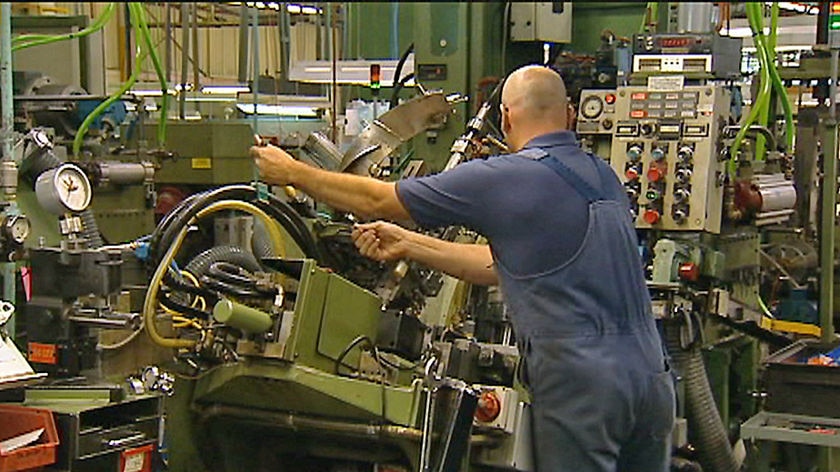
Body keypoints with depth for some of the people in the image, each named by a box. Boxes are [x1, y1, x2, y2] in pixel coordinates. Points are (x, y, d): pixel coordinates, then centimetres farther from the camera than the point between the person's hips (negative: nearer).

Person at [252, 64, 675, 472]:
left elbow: (380, 201, 3)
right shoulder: (603, 176, 15)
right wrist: (408, 246, 24)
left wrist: (293, 172, 18)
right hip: (650, 376, 7)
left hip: (580, 380, -7)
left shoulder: (505, 177, -7)